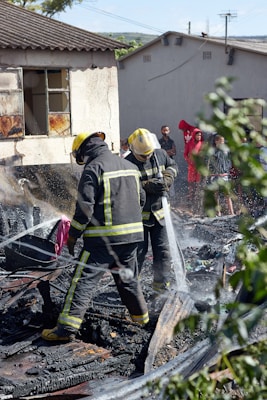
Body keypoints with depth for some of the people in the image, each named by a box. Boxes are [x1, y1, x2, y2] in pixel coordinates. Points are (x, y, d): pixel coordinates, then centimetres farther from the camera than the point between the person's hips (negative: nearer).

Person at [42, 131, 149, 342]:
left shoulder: (93, 169, -10)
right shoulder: (129, 166, 13)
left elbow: (85, 207, -15)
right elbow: (141, 198, 19)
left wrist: (73, 235, -6)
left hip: (103, 237, -7)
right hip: (131, 233, 7)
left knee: (84, 280, -5)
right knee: (128, 277, 22)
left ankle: (68, 326, -8)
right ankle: (141, 315, 34)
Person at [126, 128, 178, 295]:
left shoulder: (160, 154, 0)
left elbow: (173, 166, 18)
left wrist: (168, 177, -3)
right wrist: (150, 186, -30)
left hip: (158, 212, 4)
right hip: (139, 214, -4)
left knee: (163, 250, 7)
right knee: (138, 251, 4)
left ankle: (161, 286, 20)